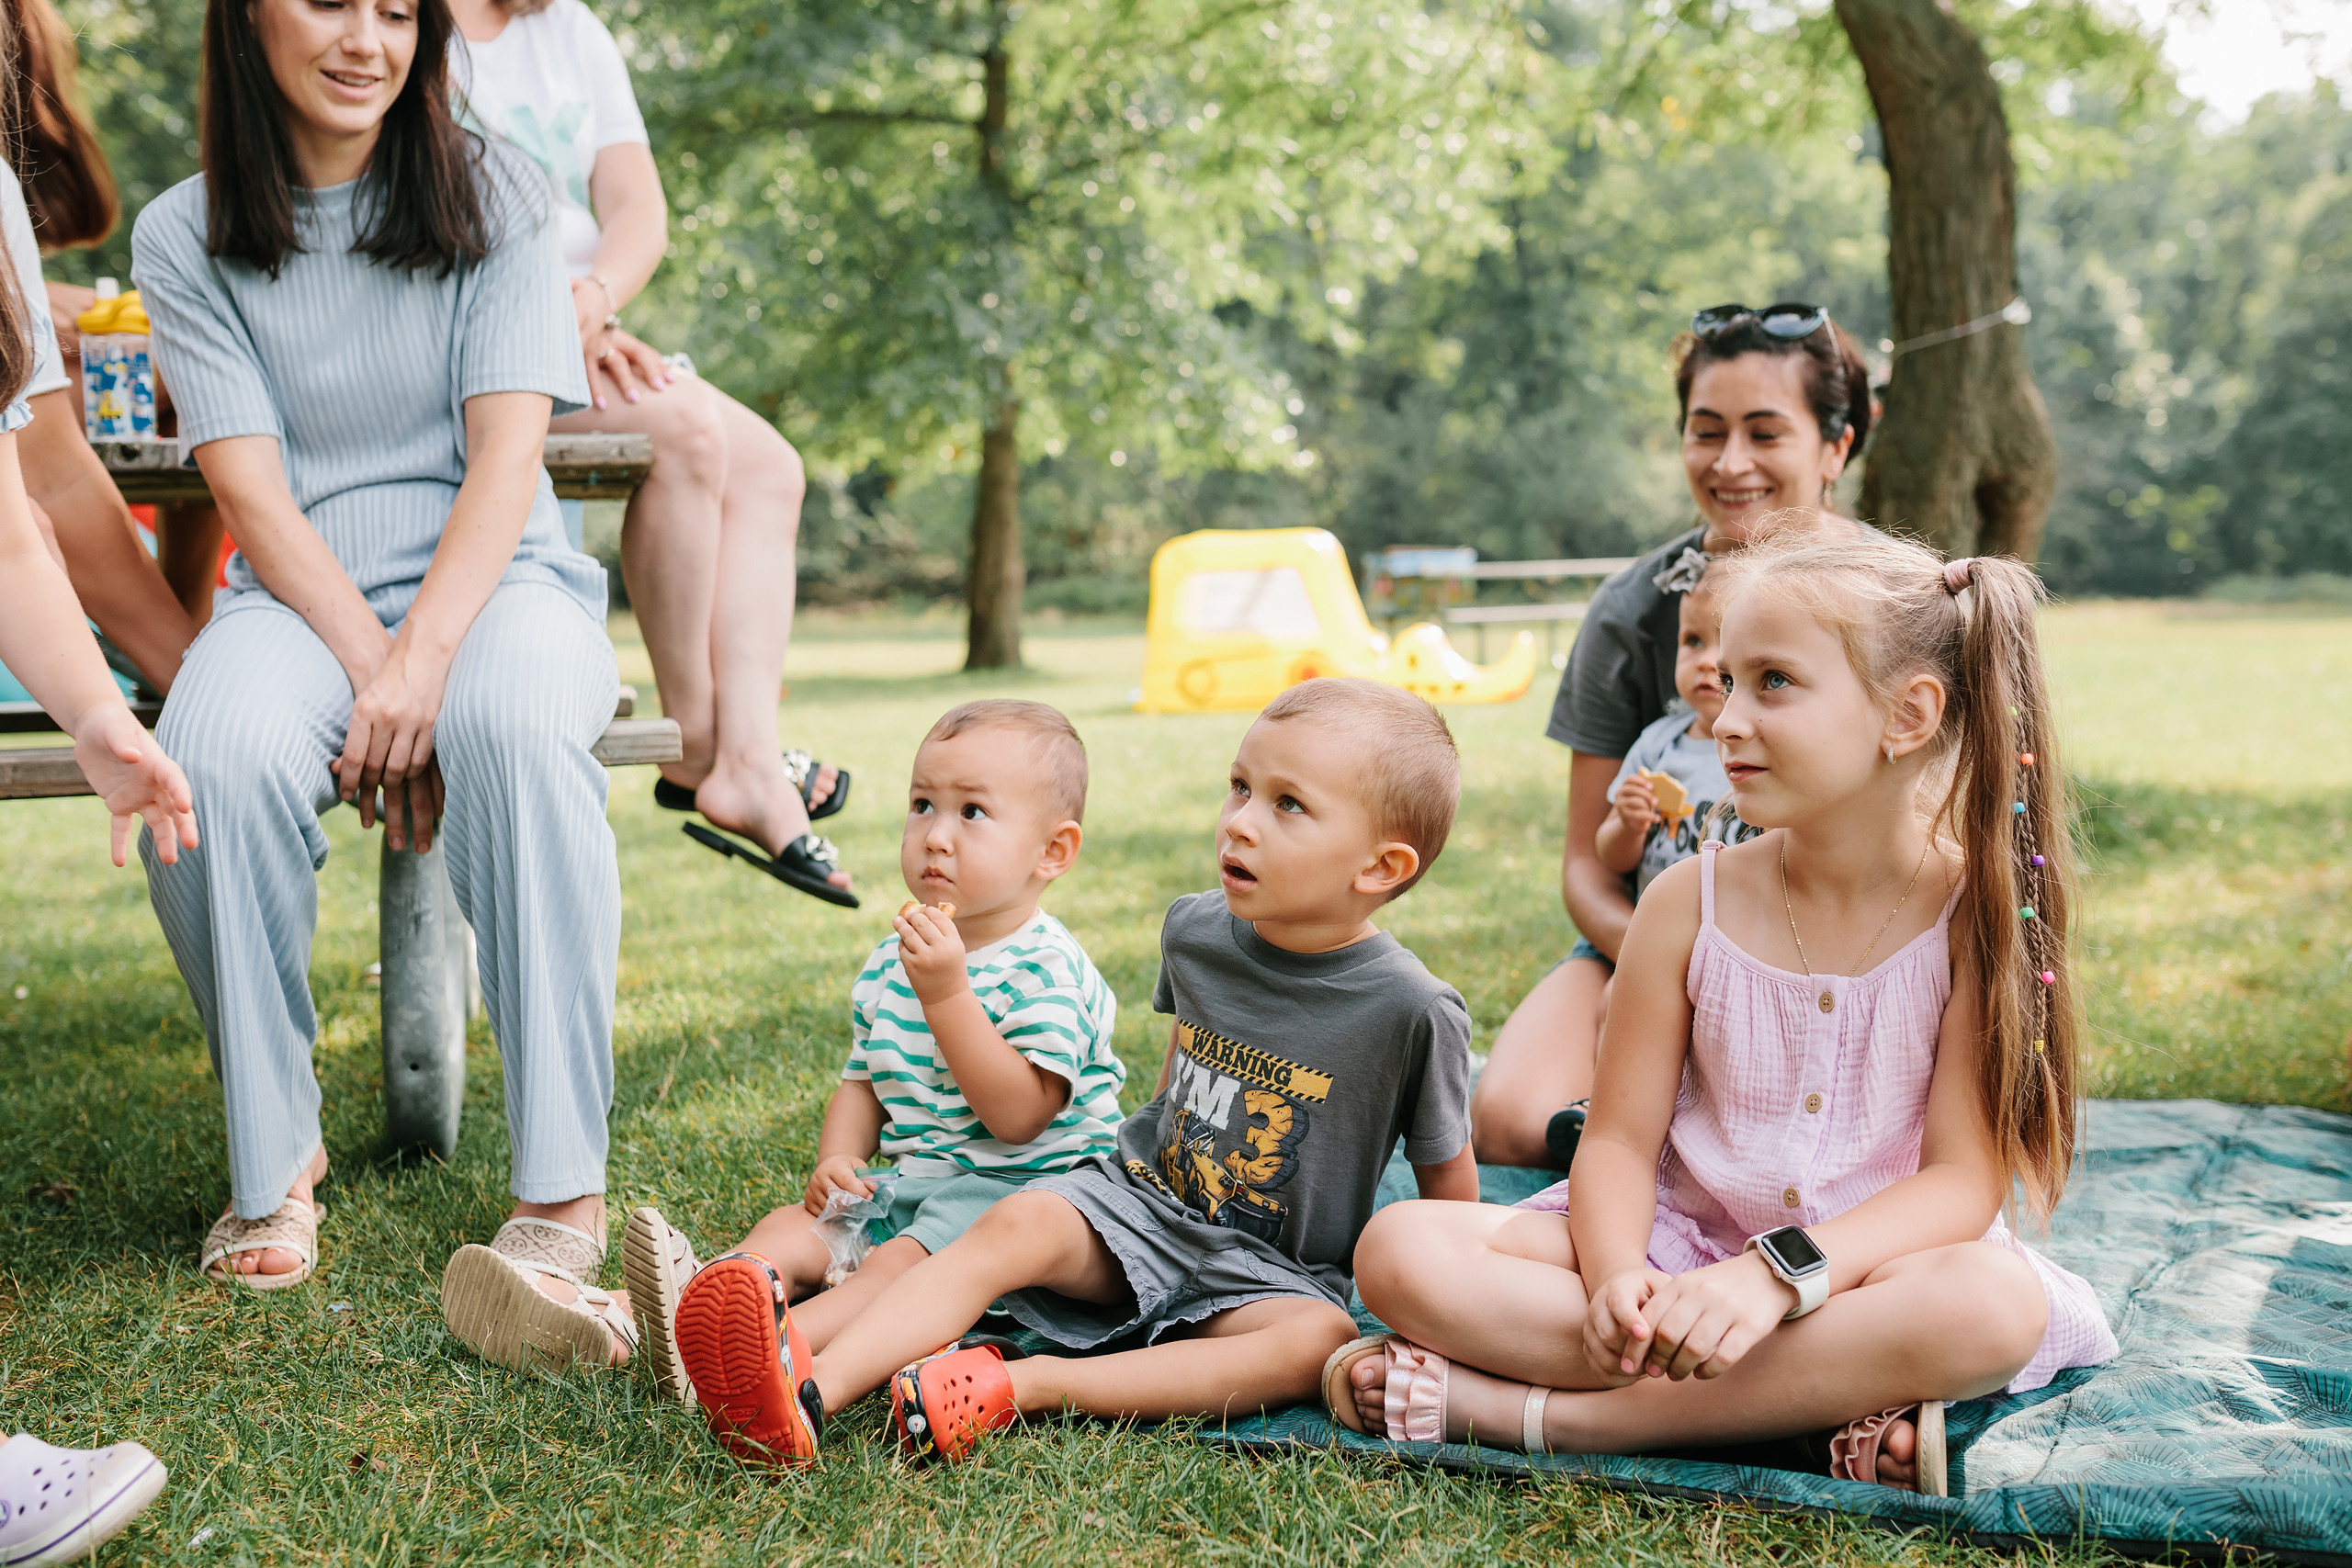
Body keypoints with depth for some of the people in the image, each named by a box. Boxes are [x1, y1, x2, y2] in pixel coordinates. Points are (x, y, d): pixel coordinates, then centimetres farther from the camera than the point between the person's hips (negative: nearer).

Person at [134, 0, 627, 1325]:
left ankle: (565, 1186, -30)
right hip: (301, 594, 1)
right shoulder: (184, 238, 7)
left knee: (517, 726, -36)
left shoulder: (493, 199, 5)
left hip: (494, 576, -1)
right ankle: (276, 1156, -12)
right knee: (221, 755, -33)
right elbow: (252, 489, -2)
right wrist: (367, 667, -19)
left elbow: (507, 453, -6)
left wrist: (423, 665, -21)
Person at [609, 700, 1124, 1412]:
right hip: (906, 1184, 8)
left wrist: (947, 996, -27)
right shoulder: (891, 962, 11)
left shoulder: (1045, 970, -14)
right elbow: (862, 1080, 20)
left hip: (1017, 1187, -8)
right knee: (792, 1228, -11)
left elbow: (1017, 1116, -23)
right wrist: (838, 1159, -2)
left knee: (901, 1264, -30)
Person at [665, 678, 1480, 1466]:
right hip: (1143, 1201, 3)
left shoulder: (1412, 1012, -16)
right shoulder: (1196, 932, -1)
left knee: (1318, 1341, -34)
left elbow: (1452, 1187, -4)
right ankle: (811, 1392, -41)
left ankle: (1028, 1383, -36)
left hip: (1269, 1271, -3)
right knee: (1020, 1224, -25)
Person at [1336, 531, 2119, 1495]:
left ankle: (1525, 1408, -29)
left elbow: (1966, 1180, -15)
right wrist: (1617, 1276, -25)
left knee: (1995, 1305, -38)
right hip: (1687, 1236, 2)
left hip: (1867, 1261, -1)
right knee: (1401, 1249, -20)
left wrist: (1777, 1273, -30)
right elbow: (1621, 1136, -2)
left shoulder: (1976, 911, -9)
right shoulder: (1691, 901, -3)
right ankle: (1825, 1395, -24)